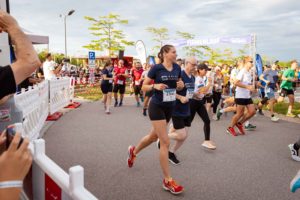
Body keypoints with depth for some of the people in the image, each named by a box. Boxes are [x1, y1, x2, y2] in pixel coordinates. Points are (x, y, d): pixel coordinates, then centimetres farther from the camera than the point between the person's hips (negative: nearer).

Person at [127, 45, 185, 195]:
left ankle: (133, 151, 50)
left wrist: (181, 85, -7)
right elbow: (144, 87, -7)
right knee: (165, 142, -8)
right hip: (157, 107, -7)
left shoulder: (177, 68, 3)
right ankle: (167, 180, 3)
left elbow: (179, 86, 15)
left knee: (153, 136, 21)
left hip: (170, 107, 7)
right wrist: (155, 86, -25)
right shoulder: (156, 68, -12)